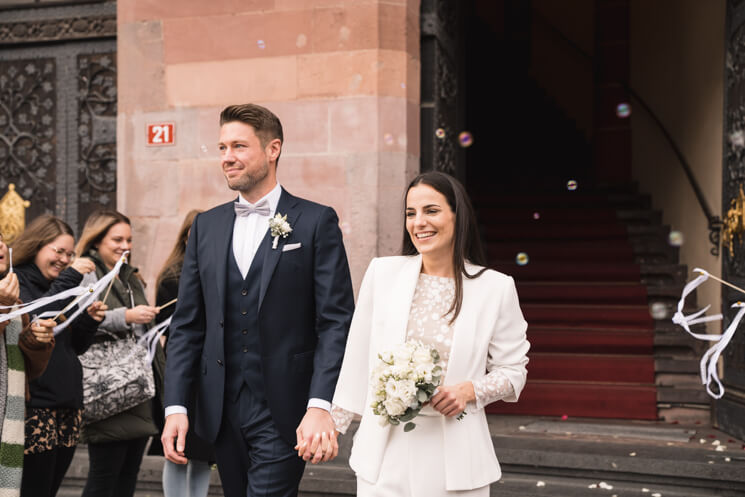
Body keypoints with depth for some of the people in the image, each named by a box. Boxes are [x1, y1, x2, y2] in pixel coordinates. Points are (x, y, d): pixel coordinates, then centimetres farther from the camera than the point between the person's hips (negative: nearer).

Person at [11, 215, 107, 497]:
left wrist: (89, 320, 4)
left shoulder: (58, 286, 20)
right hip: (36, 405, -8)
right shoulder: (17, 281, -3)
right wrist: (70, 278, -19)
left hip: (68, 402, 8)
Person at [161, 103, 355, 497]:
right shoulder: (207, 226, 11)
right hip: (221, 413, 5)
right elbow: (187, 324, 10)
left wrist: (320, 406, -18)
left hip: (283, 414, -5)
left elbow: (336, 323, -7)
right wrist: (175, 407, 0)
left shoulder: (316, 222, -2)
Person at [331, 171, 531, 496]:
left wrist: (472, 391, -14)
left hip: (455, 455, -1)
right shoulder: (382, 272, 1)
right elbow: (357, 358, 9)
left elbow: (512, 370, 4)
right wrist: (334, 421, 11)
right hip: (386, 452, 1)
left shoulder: (496, 288, -3)